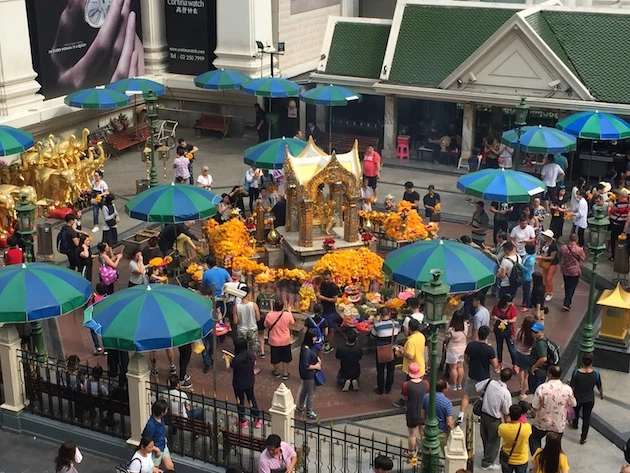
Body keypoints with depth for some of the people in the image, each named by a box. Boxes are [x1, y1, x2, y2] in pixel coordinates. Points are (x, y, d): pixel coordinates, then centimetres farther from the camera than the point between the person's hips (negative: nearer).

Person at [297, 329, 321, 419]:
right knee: (311, 393, 9)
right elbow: (306, 366, -30)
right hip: (308, 374, -9)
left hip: (308, 374, 10)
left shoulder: (311, 346, -5)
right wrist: (316, 366, -19)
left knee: (304, 390, 27)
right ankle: (309, 412, 27)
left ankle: (301, 407, 47)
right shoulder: (306, 350, -33)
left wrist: (318, 358, -1)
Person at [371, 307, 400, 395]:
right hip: (392, 350, 3)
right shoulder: (396, 324, -12)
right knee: (390, 370, 18)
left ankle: (380, 390, 25)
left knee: (380, 371, 14)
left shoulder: (377, 326, -22)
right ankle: (388, 389, 30)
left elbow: (372, 336, -5)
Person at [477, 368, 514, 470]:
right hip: (494, 419, -5)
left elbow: (477, 388, 2)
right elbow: (506, 413, -16)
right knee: (494, 442, 16)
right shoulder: (506, 393, -26)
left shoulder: (490, 382, -14)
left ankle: (486, 456, 48)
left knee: (485, 438, 26)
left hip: (483, 414, 5)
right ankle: (487, 463, 29)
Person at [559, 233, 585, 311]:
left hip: (564, 270, 4)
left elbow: (560, 257, 3)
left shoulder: (563, 247, -12)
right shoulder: (579, 249, -23)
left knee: (567, 286, 22)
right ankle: (566, 304, -2)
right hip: (575, 271, -4)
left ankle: (567, 301, 39)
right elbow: (583, 258, -6)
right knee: (572, 287, 5)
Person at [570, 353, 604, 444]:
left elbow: (572, 387, -16)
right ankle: (583, 438, 22)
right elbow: (599, 387, -5)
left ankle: (575, 424, 58)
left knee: (576, 412, 30)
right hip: (589, 400, 0)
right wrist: (601, 394, 17)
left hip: (577, 398, 0)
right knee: (586, 418, 15)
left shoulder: (576, 372, -24)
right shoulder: (596, 374, -21)